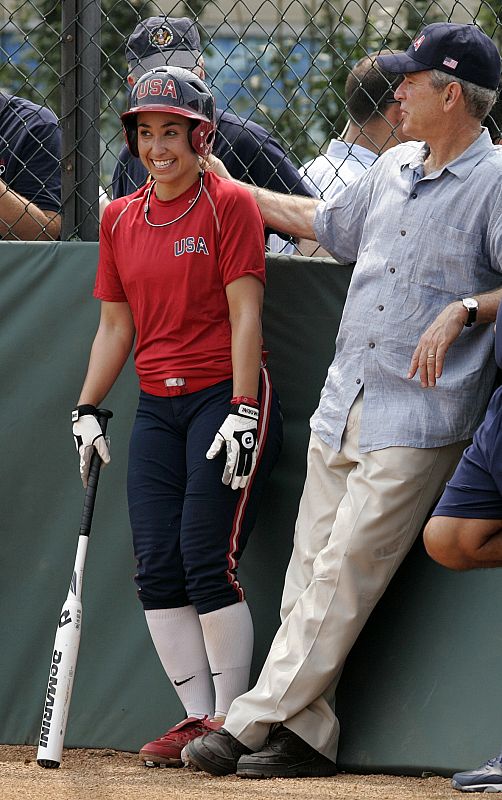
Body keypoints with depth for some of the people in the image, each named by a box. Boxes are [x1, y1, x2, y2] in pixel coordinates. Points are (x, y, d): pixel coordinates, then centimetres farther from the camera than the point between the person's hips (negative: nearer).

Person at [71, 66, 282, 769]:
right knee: (157, 570, -1)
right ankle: (197, 717, 4)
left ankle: (231, 719, -5)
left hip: (226, 396, -6)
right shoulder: (121, 218, 12)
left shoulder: (231, 205, -5)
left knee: (208, 563, -13)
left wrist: (242, 412, -16)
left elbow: (244, 314, -10)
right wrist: (87, 409, 8)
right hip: (157, 408, 6)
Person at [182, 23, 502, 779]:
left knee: (344, 571, -11)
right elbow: (328, 223, 32)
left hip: (419, 418, -8)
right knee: (310, 572, 5)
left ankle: (251, 723, -11)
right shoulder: (394, 167, 15)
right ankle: (304, 735, 8)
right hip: (345, 403, 8)